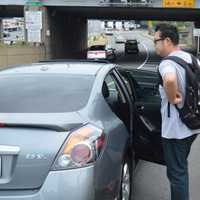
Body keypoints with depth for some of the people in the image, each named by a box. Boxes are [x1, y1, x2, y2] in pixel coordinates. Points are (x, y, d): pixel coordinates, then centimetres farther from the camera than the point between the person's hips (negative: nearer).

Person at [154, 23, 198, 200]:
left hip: (175, 128, -9)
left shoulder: (167, 63, -20)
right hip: (191, 125, 9)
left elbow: (170, 80, -43)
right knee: (182, 169, 24)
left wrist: (172, 99, -26)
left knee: (176, 173, 4)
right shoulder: (191, 58, 7)